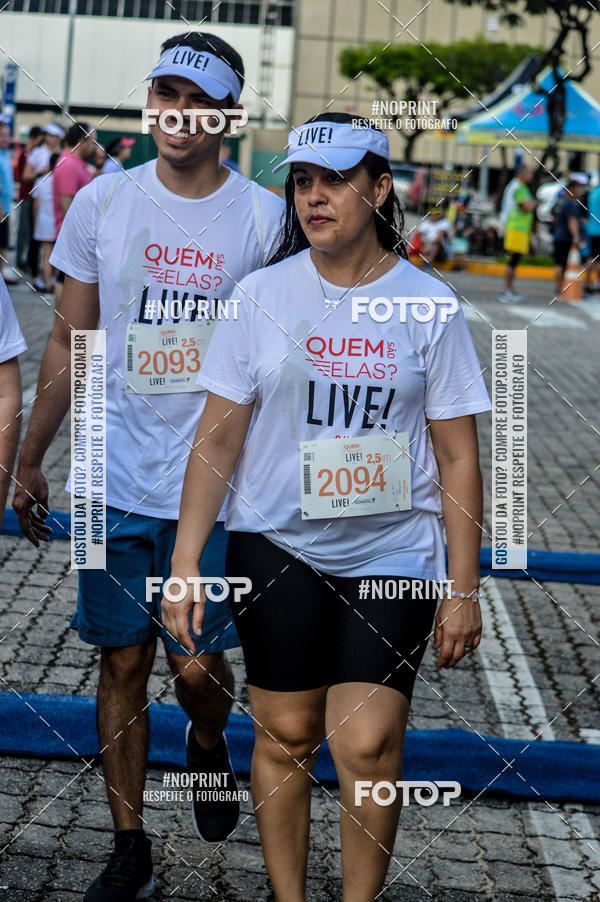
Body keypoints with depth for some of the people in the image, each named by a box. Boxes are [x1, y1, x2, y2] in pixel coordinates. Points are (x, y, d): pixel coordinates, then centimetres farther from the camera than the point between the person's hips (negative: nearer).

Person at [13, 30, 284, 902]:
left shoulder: (265, 218, -3)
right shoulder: (102, 202, 2)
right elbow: (70, 341, 9)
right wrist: (30, 459, 9)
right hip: (117, 479, 2)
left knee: (198, 667, 1)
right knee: (122, 663, 7)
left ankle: (208, 745, 38)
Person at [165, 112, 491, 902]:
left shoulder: (429, 304, -2)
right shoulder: (263, 294, 0)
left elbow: (458, 454, 1)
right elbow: (219, 432, 1)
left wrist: (464, 590, -1)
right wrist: (185, 560, -5)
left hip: (394, 551, -1)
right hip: (277, 544, 1)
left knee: (368, 744, -8)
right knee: (284, 737, 6)